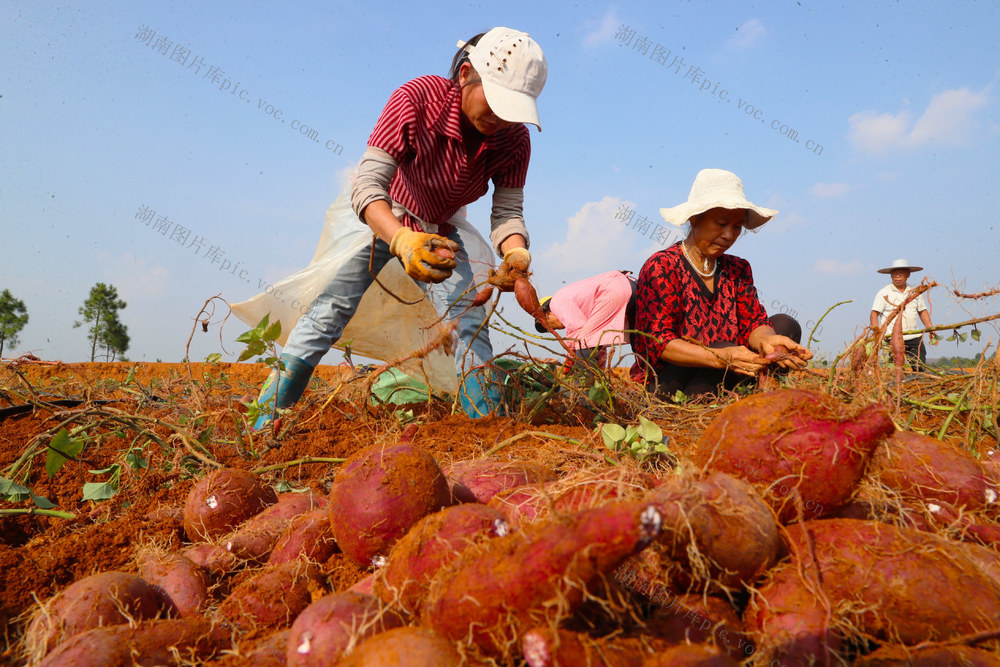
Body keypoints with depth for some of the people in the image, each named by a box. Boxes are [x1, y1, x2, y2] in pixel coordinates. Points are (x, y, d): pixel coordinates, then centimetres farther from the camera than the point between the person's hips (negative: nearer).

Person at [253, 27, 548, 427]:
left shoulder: (514, 141, -20)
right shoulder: (416, 99, -32)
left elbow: (508, 213, -18)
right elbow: (367, 184, -38)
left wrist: (516, 253, -42)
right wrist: (403, 240, -56)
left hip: (437, 231, 4)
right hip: (380, 220, -3)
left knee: (470, 323, -11)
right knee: (330, 312, -13)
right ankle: (263, 427, -6)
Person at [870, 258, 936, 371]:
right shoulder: (884, 293, 2)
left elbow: (922, 311, 23)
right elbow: (874, 313, -2)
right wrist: (876, 328, -18)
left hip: (914, 337, 4)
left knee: (921, 368, -2)